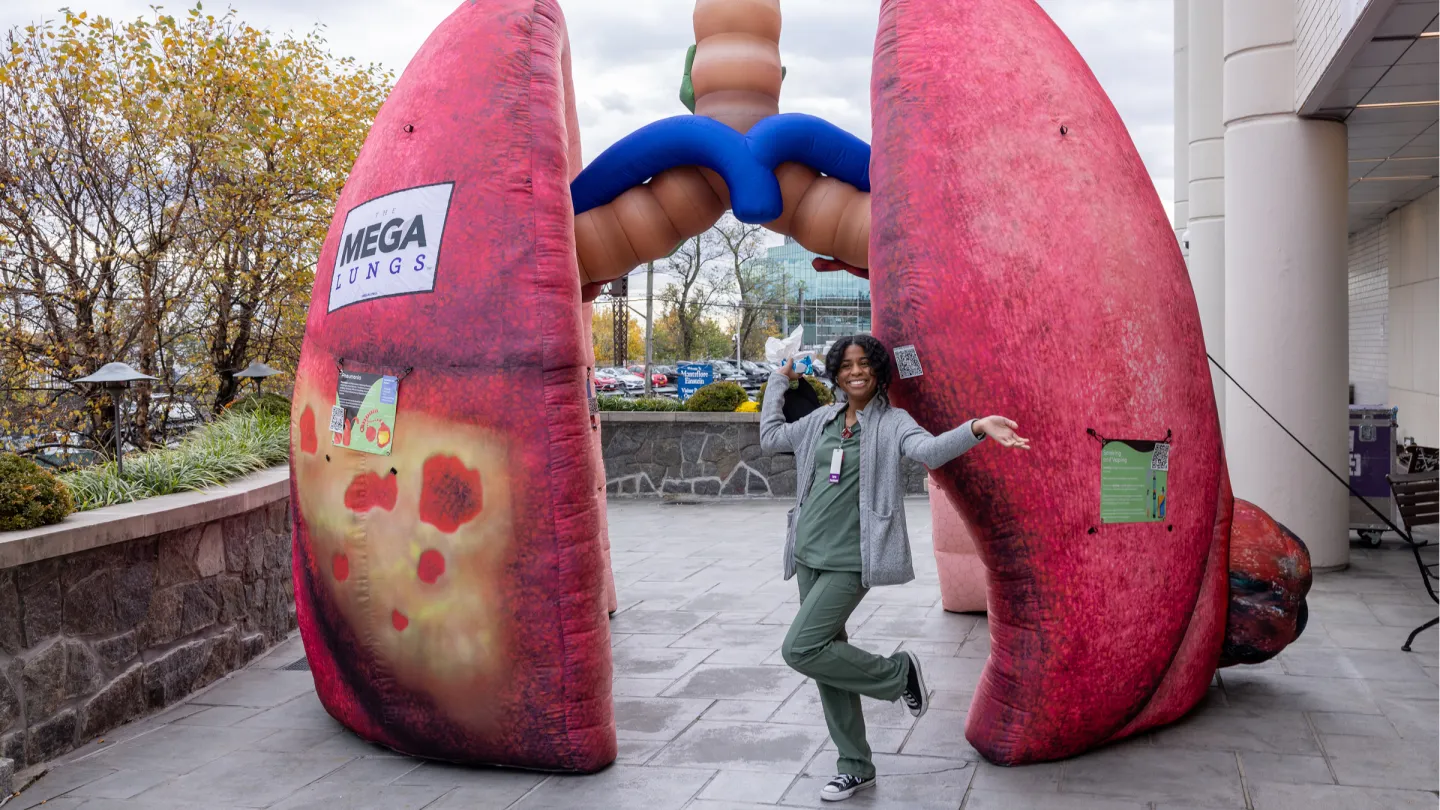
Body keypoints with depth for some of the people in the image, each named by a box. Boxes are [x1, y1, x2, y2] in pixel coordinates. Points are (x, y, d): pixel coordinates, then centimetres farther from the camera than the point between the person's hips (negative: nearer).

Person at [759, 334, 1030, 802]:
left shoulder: (891, 422, -4)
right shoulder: (821, 421, 12)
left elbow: (930, 451, -23)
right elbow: (770, 438, 26)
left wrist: (978, 428, -39)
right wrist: (778, 383, 29)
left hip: (850, 561, -6)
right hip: (809, 554, 6)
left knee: (800, 650, -16)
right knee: (825, 657, 10)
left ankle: (898, 672, 6)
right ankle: (856, 767, 23)